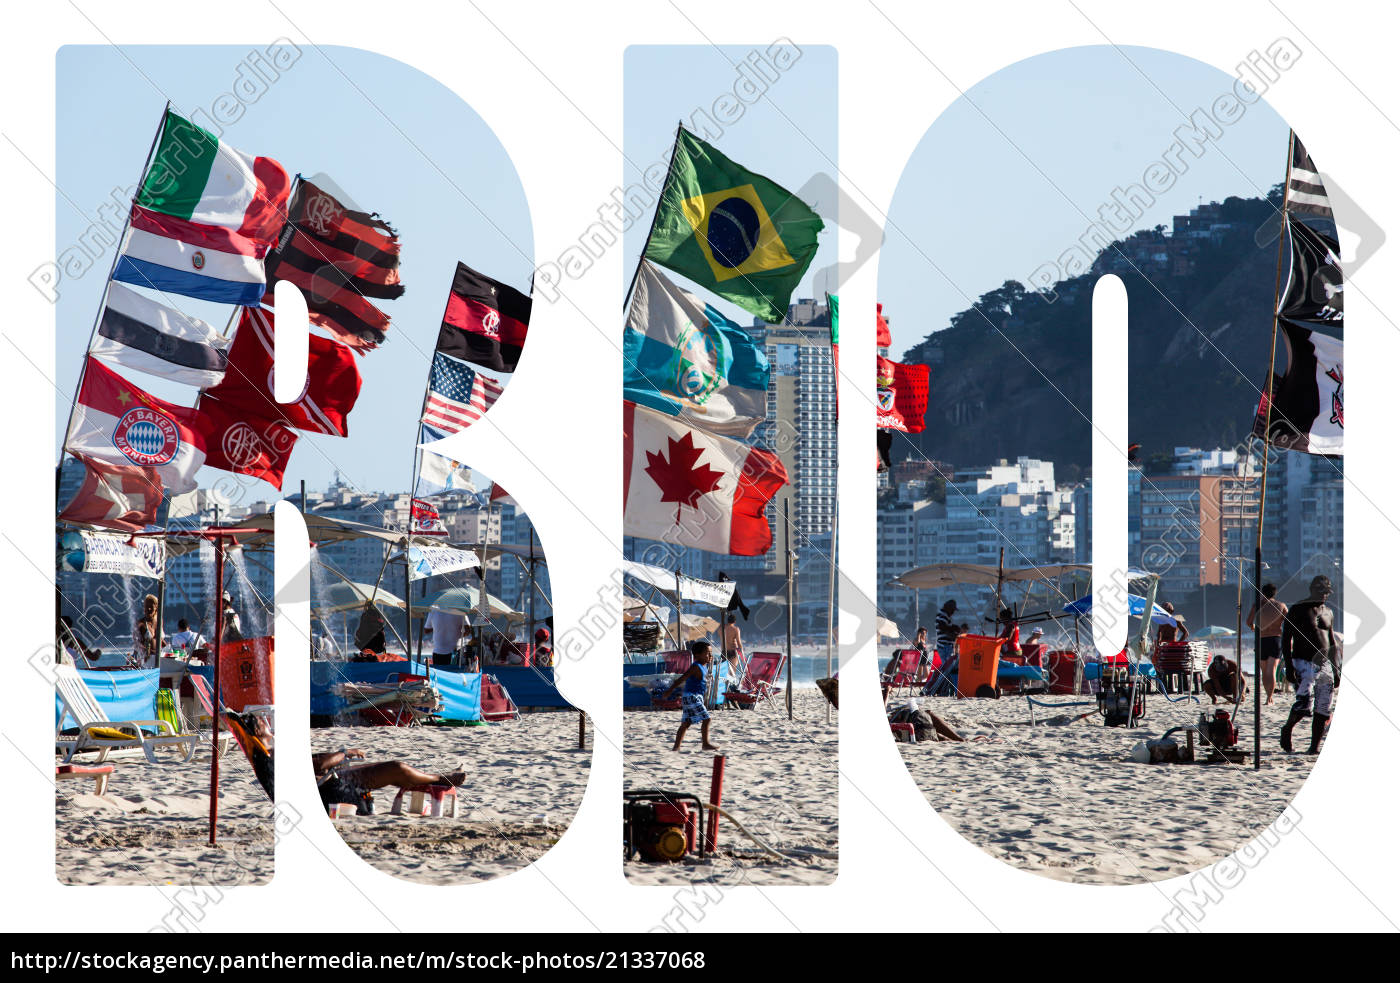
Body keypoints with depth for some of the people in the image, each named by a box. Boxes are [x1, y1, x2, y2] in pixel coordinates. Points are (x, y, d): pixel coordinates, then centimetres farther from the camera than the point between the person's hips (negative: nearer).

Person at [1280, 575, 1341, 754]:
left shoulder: (1327, 612, 15)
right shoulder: (1297, 610, -3)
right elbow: (1286, 639, -7)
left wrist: (1336, 670, 17)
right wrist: (1289, 667, -15)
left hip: (1324, 664, 6)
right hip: (1303, 663, -6)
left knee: (1323, 709, 0)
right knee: (1305, 702, -20)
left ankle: (1315, 746, 6)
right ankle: (1287, 730, 6)